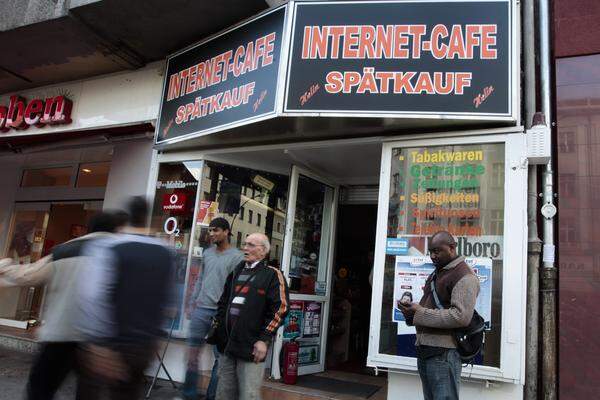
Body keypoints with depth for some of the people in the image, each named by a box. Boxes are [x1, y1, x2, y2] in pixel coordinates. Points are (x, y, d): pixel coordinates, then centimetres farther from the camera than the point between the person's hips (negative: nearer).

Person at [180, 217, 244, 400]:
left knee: (220, 356, 2)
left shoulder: (237, 257, -6)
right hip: (201, 309, 5)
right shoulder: (207, 253, 13)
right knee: (192, 353, 8)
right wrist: (193, 301, 14)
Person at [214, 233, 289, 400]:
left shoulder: (272, 275, -4)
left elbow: (280, 309, -11)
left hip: (251, 348, -6)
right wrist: (218, 328, 14)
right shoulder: (236, 273, 17)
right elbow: (223, 303, 24)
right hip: (226, 345, 6)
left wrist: (264, 339, -15)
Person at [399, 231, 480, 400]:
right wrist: (411, 309, 5)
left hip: (443, 353, -8)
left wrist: (419, 313, -20)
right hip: (424, 350, 8)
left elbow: (461, 316, -21)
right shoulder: (435, 274, 19)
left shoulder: (464, 276, -10)